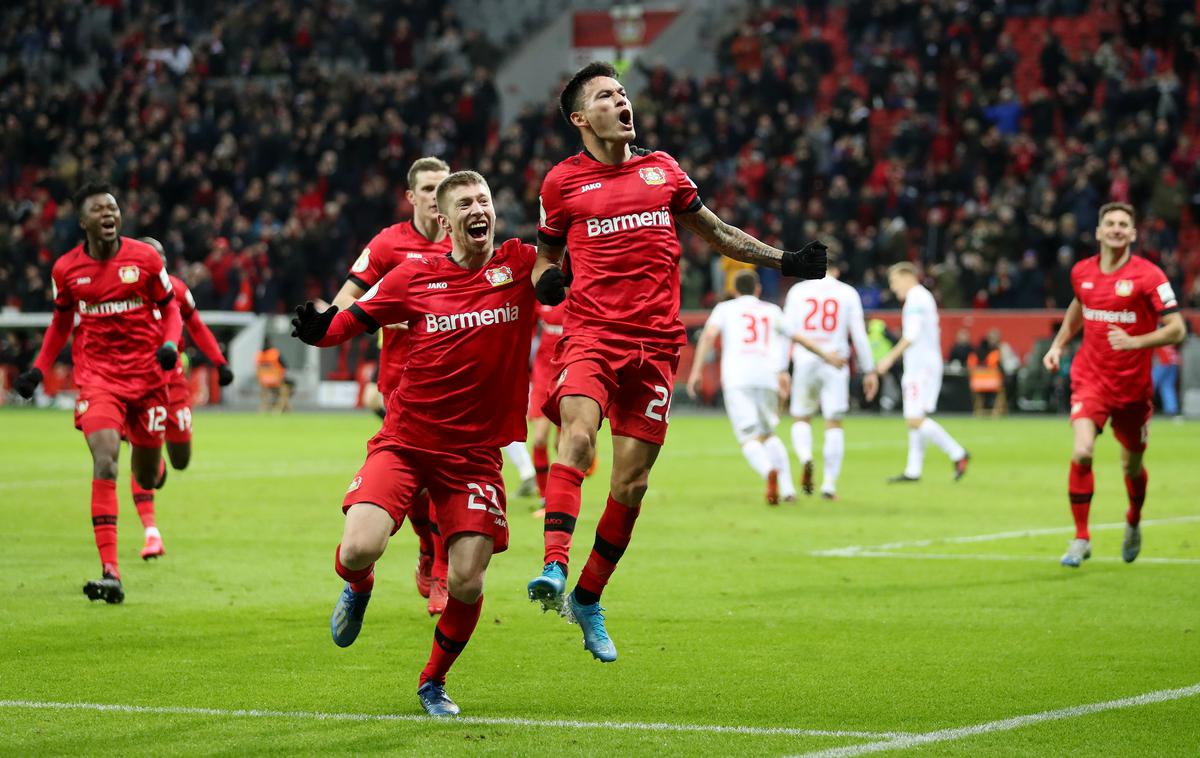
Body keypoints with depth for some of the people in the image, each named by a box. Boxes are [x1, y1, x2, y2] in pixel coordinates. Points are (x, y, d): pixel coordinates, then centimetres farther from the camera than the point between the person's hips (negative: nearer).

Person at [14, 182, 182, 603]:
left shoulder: (145, 258, -3)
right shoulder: (66, 269, 0)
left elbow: (170, 307, 8)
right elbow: (61, 321, 16)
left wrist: (170, 345, -12)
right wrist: (38, 369, 7)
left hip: (147, 375, 1)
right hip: (96, 376, -1)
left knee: (147, 480, 11)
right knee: (105, 464, -21)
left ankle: (153, 463, 55)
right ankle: (110, 575, -24)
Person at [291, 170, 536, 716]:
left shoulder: (520, 265, 0)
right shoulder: (414, 277, 0)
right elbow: (352, 319, 6)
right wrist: (320, 330, -14)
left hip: (475, 453, 1)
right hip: (405, 440, -1)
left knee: (467, 583, -7)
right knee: (360, 547, -21)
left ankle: (433, 682, 22)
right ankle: (358, 588, 19)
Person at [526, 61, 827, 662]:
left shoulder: (661, 168, 15)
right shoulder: (562, 181, 8)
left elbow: (713, 232, 26)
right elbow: (546, 255, 19)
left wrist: (785, 261, 20)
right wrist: (545, 279, -5)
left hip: (655, 342, 3)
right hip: (591, 332, -3)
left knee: (631, 483, 1)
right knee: (577, 435, -30)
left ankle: (587, 600, 16)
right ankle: (554, 568, -41)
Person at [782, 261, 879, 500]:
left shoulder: (798, 291, 5)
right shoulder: (848, 293, 4)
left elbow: (789, 330, -1)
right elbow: (859, 335, 1)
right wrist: (869, 371, 6)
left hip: (804, 363, 1)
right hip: (835, 366, -1)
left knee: (801, 419, 15)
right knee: (834, 424, 3)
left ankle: (805, 457, -15)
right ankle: (829, 483, -3)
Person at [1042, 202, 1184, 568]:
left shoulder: (1149, 276, -12)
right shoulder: (1082, 272, 1)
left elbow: (1176, 330, -14)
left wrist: (1135, 341, -28)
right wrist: (1058, 344, 17)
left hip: (1133, 384, -1)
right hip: (1090, 379, 1)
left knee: (1132, 465, 13)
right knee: (1081, 452, -20)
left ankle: (1134, 524, 45)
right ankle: (1081, 539, -8)